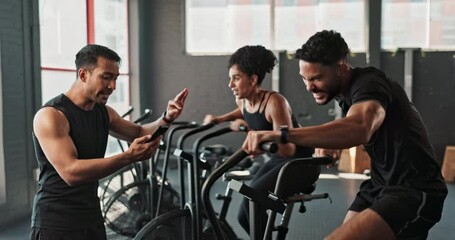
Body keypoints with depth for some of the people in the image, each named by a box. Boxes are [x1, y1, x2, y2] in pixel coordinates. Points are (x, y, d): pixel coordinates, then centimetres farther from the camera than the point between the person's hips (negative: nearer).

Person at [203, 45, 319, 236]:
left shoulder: (274, 102, -26)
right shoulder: (242, 100, -3)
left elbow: (288, 149, -32)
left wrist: (250, 130, -33)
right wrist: (220, 119, 8)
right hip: (279, 160, 8)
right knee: (245, 216, 3)